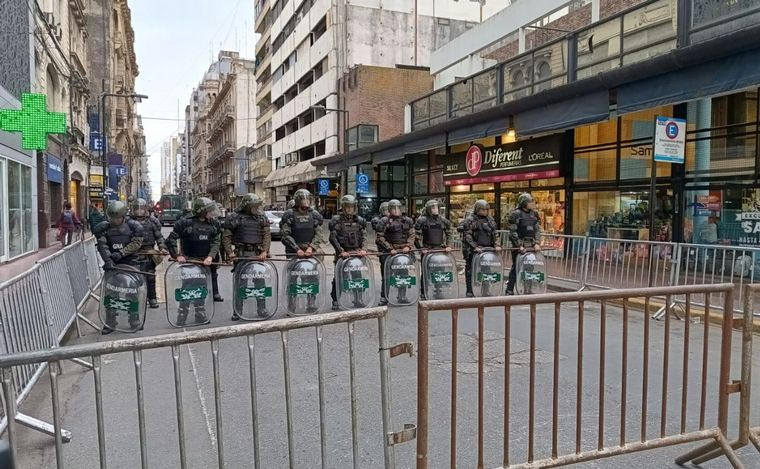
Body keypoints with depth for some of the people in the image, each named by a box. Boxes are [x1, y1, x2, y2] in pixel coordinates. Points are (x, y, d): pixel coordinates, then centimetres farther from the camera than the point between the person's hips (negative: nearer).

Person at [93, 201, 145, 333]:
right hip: (112, 264, 2)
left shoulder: (133, 227, -4)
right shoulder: (103, 228, 0)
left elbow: (136, 243, -9)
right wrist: (108, 260, -23)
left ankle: (134, 321, 17)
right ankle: (110, 323, 12)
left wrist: (121, 253, -20)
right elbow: (102, 246, -8)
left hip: (130, 263, -2)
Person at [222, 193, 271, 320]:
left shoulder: (261, 218, 9)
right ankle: (237, 312, 10)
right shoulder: (234, 218, 1)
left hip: (258, 254, 2)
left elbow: (267, 235, 4)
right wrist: (230, 252, -9)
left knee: (260, 282, 4)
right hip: (241, 255, -2)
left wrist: (264, 251, -8)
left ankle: (262, 309, 16)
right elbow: (226, 237, 2)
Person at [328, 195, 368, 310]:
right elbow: (333, 238, -8)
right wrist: (341, 251, -14)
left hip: (356, 252, 4)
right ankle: (335, 301, 9)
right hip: (342, 253, -4)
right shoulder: (337, 220, -4)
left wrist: (362, 249, -3)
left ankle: (357, 299, 20)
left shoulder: (359, 220, 9)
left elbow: (361, 237, 12)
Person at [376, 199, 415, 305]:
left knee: (403, 274, 8)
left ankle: (402, 297, 19)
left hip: (403, 251, 3)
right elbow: (380, 238, -6)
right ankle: (384, 297, 8)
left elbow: (412, 235, 10)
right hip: (389, 252, -3)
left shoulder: (407, 220, 10)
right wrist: (390, 248, -14)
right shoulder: (384, 221, -2)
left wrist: (408, 246, -6)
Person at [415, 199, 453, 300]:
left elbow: (448, 234, 19)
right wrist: (421, 248, -10)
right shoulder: (422, 220, -5)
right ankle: (423, 293, 6)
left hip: (440, 249, 4)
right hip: (426, 250, -4)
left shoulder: (443, 220, 9)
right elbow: (416, 236, -6)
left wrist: (446, 246, 11)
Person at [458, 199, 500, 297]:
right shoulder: (470, 220, -5)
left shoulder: (490, 219, 14)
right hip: (473, 250, -5)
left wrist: (495, 245, 7)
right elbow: (467, 236, -11)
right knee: (470, 270, 0)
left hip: (487, 248, 5)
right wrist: (475, 247, -18)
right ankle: (469, 291, 8)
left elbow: (494, 234, 19)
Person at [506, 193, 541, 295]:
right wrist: (520, 245, -14)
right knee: (516, 267, 0)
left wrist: (536, 243, -1)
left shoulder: (534, 214, 10)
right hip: (518, 246, -5)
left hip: (531, 246, 5)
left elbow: (537, 230, 11)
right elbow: (513, 232, -9)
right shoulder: (516, 214, -7)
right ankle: (510, 290, 9)